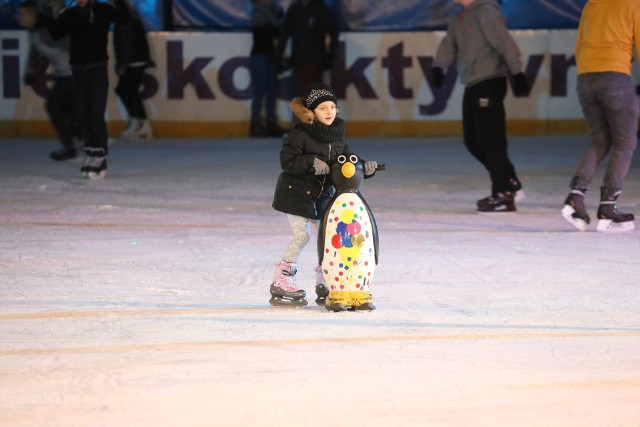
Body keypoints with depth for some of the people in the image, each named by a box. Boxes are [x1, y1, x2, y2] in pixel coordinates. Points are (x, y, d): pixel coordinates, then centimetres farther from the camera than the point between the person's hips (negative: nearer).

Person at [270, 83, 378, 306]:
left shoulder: (338, 136, 4)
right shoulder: (300, 135, -15)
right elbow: (287, 161, -20)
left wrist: (365, 168, -14)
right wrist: (311, 162, -30)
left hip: (322, 194, 6)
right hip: (295, 193, -6)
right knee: (302, 235, -10)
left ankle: (323, 286, 14)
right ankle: (281, 283, -2)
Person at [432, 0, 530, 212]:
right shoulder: (459, 18, 17)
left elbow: (504, 42, -18)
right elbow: (449, 45, 9)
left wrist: (517, 73, -24)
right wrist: (438, 67, -9)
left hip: (490, 83, -9)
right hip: (472, 86, 9)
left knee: (490, 140, -9)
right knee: (473, 141, 10)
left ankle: (504, 194, -4)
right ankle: (511, 184, 18)